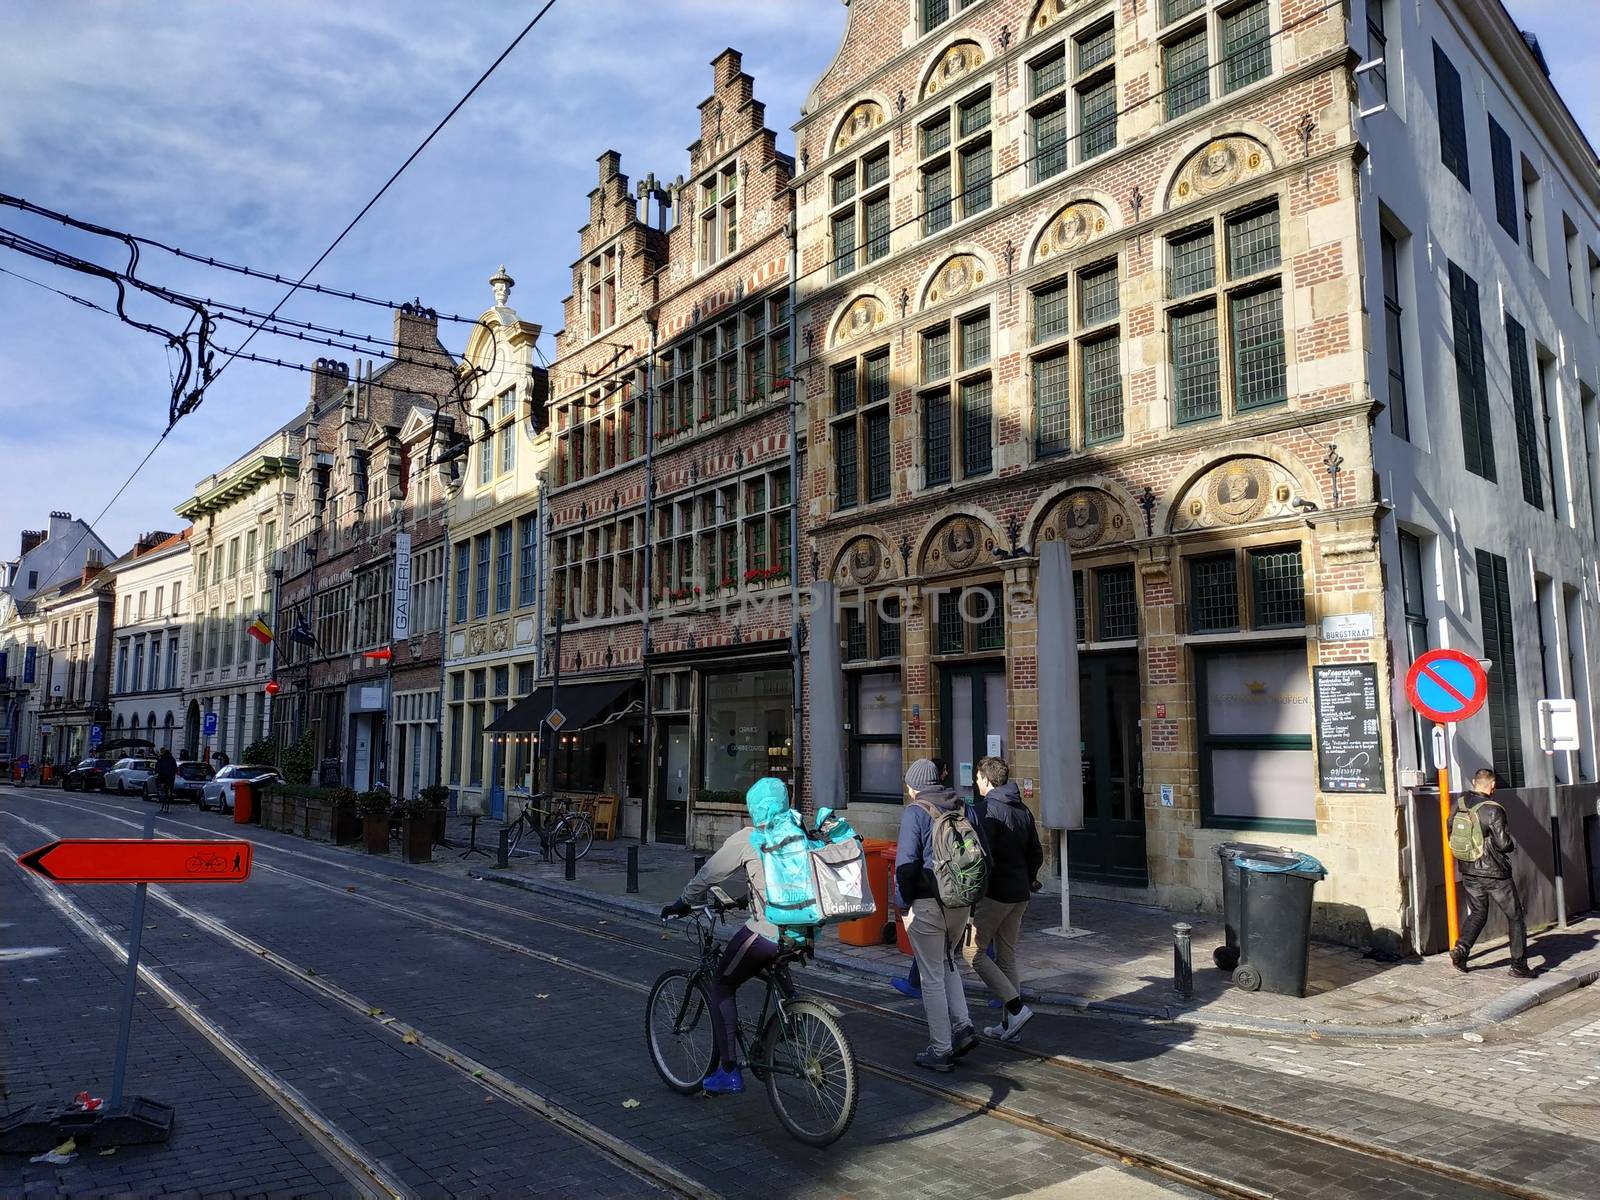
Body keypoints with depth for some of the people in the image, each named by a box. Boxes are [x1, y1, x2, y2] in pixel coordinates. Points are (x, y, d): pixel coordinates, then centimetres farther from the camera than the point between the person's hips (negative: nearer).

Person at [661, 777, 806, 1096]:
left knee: (722, 986, 11)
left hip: (767, 932, -6)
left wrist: (683, 904, 18)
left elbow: (708, 875, 3)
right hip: (803, 932, 7)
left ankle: (729, 1072, 8)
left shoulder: (747, 839, -4)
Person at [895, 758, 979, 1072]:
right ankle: (962, 1026, 14)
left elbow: (906, 862, -17)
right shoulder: (962, 807, 8)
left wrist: (904, 905, -9)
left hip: (928, 905, -6)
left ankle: (940, 1051, 11)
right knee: (947, 964, 25)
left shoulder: (915, 812, -11)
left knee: (932, 977, 4)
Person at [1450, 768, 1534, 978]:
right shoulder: (1493, 810, -19)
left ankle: (1461, 948, 3)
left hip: (1469, 872, 5)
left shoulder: (1459, 804, -1)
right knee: (1515, 916, 10)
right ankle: (1519, 965, 13)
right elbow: (1503, 843, -19)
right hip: (1495, 873, -5)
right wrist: (1512, 846, 3)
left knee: (1477, 913, 20)